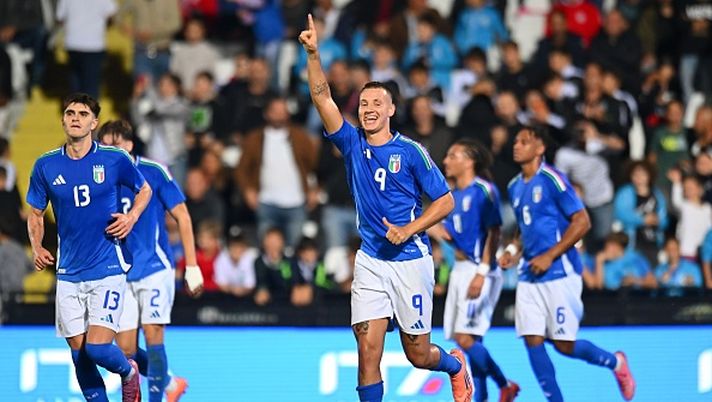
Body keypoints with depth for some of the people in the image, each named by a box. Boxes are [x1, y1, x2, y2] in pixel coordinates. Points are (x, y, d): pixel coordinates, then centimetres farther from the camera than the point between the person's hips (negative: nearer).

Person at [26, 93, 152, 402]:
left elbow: (144, 189, 13)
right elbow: (35, 213, 14)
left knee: (97, 348, -13)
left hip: (108, 270, -3)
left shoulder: (114, 160, -5)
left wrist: (132, 216, -6)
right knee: (79, 352, 3)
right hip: (69, 273, 3)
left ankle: (128, 372, 20)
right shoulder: (45, 166, 2)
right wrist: (37, 248, -3)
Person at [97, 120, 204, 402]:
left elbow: (182, 216, -2)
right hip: (120, 275, 4)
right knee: (125, 350, 1)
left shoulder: (153, 172, -5)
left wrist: (192, 266, -7)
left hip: (154, 267, -4)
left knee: (152, 336, -15)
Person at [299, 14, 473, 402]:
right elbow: (322, 97, -8)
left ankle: (456, 365, 40)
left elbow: (445, 200, -4)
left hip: (410, 259, -3)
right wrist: (313, 53, -20)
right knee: (368, 350, -9)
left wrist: (409, 229, -16)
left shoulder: (410, 151, -6)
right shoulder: (352, 144, 2)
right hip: (370, 261, 3)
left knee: (418, 354, 7)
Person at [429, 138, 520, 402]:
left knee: (466, 337, -14)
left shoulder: (483, 191, -11)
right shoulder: (454, 194, 14)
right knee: (465, 339, 5)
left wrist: (482, 273, -21)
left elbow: (494, 234, -15)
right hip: (460, 269, 9)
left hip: (479, 269, -9)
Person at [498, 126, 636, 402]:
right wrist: (514, 251, 6)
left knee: (564, 345, -4)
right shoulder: (515, 187, 13)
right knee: (532, 341, -4)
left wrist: (549, 256, -16)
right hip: (529, 276, 7)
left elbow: (582, 222, -12)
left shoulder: (551, 179, -10)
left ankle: (615, 362, 23)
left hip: (559, 273, -7)